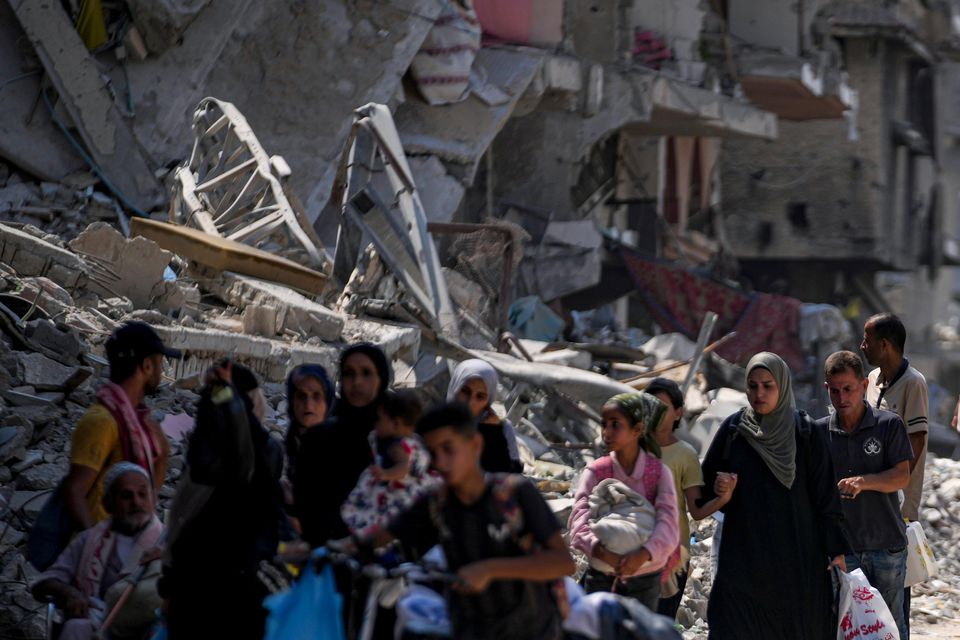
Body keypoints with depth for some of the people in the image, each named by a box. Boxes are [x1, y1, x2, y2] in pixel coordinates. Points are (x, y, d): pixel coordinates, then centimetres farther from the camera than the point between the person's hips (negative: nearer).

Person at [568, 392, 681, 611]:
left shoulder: (659, 472, -6)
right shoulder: (595, 472, -5)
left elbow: (668, 523, -17)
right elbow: (579, 524, -16)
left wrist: (643, 555, -36)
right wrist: (603, 553, -36)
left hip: (646, 578, 0)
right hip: (602, 578, 0)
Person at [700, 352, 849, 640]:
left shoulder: (806, 434, -1)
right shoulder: (733, 430, 3)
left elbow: (825, 497, -1)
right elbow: (706, 483, 10)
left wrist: (837, 550, -5)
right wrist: (717, 487, -13)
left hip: (797, 558, -1)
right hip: (743, 556, 1)